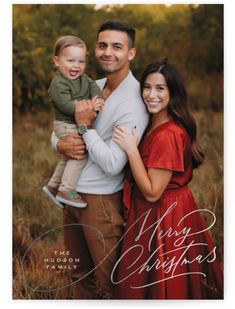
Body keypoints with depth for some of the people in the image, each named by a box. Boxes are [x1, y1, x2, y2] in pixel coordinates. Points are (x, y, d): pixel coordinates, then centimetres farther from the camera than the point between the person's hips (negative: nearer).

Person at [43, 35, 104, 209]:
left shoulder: (83, 78, 10)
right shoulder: (58, 84, -19)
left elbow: (93, 86, -1)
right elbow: (66, 105, -27)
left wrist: (98, 98, -22)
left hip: (79, 125, 9)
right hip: (67, 126, -9)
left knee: (69, 157, 20)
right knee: (79, 155, -17)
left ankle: (53, 185, 34)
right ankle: (66, 190, -10)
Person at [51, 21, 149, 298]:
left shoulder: (134, 101, -18)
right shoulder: (92, 88, 6)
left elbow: (112, 165, -24)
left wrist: (85, 127, -18)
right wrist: (60, 144, -10)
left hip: (101, 201, -7)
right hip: (72, 193, 7)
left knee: (107, 284, 7)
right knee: (80, 275, 21)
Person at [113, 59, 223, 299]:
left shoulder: (168, 135, -25)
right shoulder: (154, 125, 5)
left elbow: (152, 192, -24)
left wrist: (131, 150, -25)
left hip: (163, 219, -9)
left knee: (159, 288, 9)